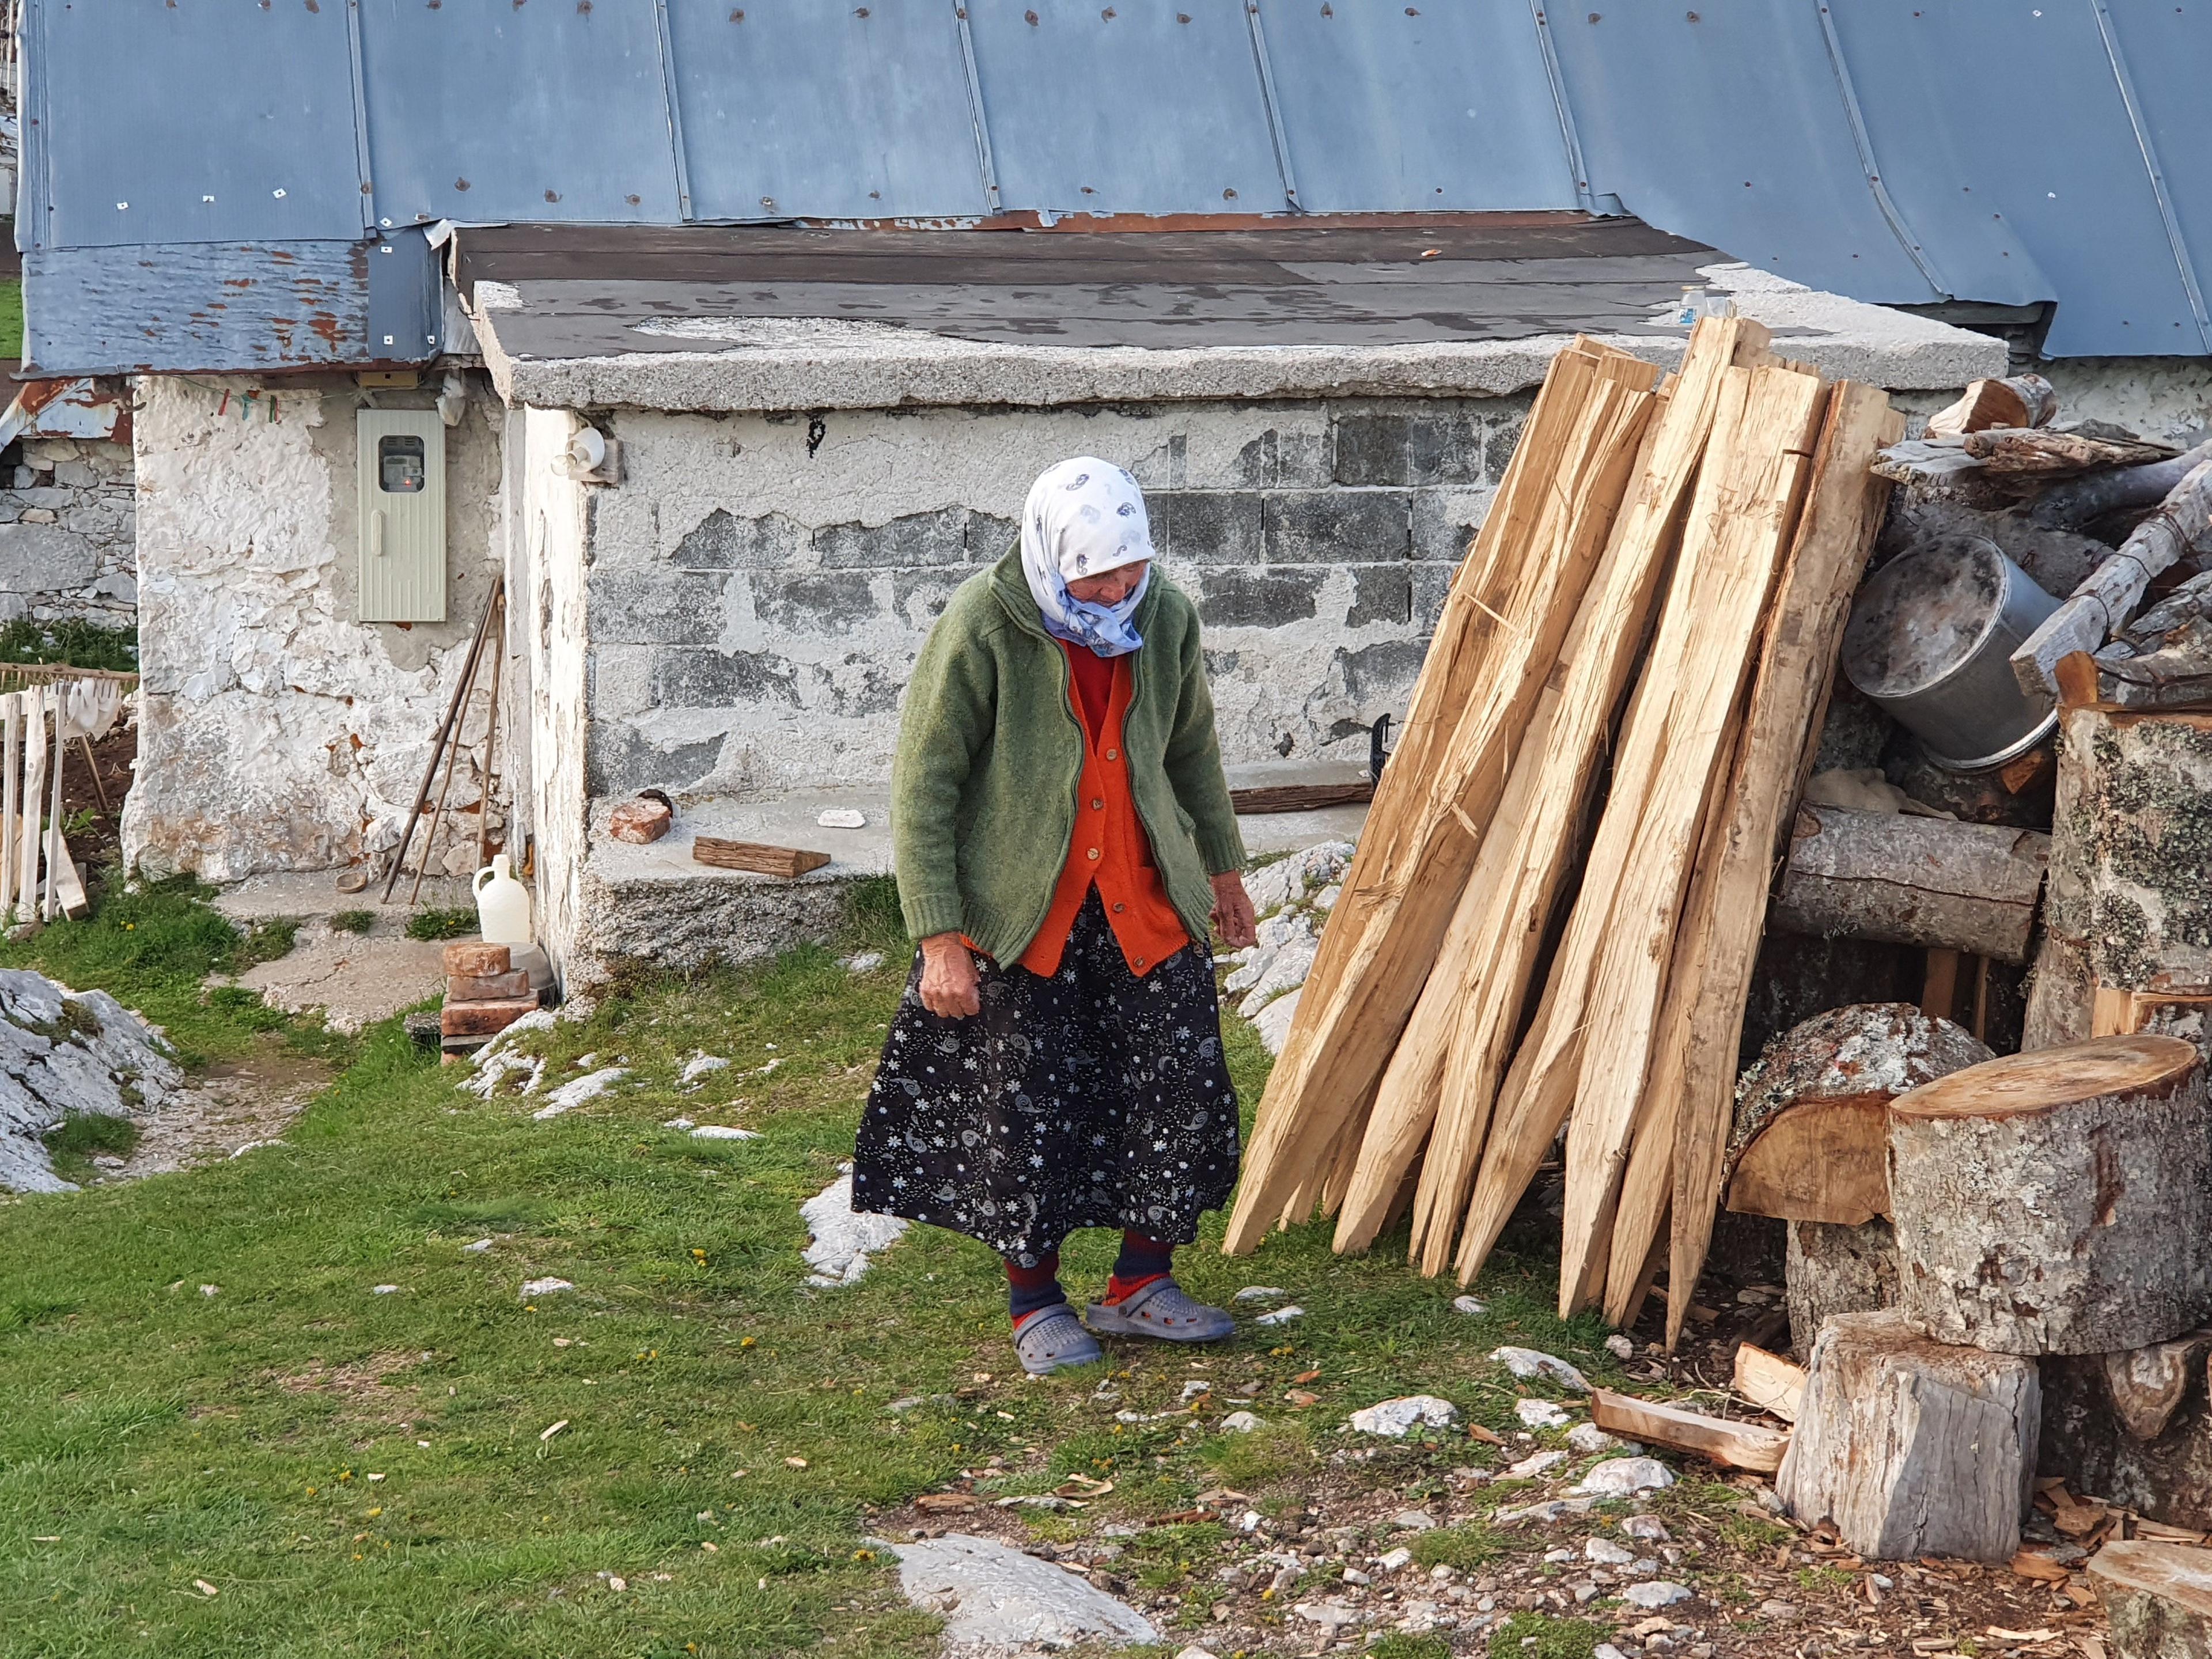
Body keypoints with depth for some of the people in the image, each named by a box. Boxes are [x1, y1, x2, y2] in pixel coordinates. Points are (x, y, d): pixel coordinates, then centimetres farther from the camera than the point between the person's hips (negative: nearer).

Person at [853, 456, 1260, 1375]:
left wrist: (1222, 866, 24)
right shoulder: (980, 631, -19)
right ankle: (1034, 1301, 23)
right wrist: (940, 937, -17)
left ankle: (1141, 1285, 22)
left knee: (1184, 1091, 5)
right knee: (1025, 1112, 3)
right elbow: (922, 788, -15)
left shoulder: (1167, 617, -3)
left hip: (1146, 906, 4)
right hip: (1020, 915, -4)